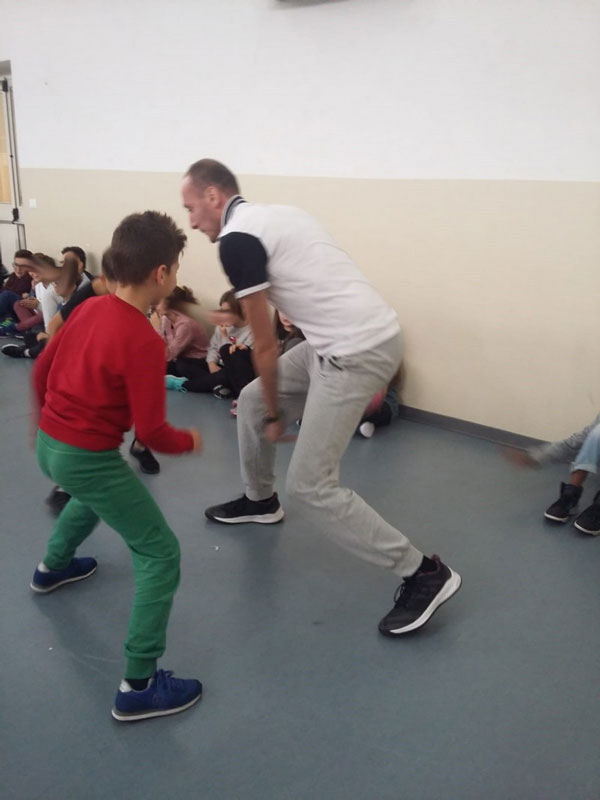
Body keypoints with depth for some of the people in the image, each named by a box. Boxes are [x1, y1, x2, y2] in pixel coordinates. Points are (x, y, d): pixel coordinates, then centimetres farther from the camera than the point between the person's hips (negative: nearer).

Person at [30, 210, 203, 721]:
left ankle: (53, 567, 61)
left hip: (49, 445, 9)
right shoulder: (145, 341, -23)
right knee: (162, 555, -1)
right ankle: (139, 688, 1)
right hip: (90, 459, -9)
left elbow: (41, 371, 13)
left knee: (97, 496, 40)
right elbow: (151, 432, -20)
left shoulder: (89, 309, 1)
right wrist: (189, 441, 1)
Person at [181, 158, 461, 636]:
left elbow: (266, 346, -7)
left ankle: (425, 574, 3)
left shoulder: (236, 239, -10)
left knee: (310, 485, -5)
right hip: (353, 339, 10)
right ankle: (260, 501, 44)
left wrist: (276, 414, 7)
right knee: (251, 401, 22)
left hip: (358, 351, -10)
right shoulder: (273, 215, 18)